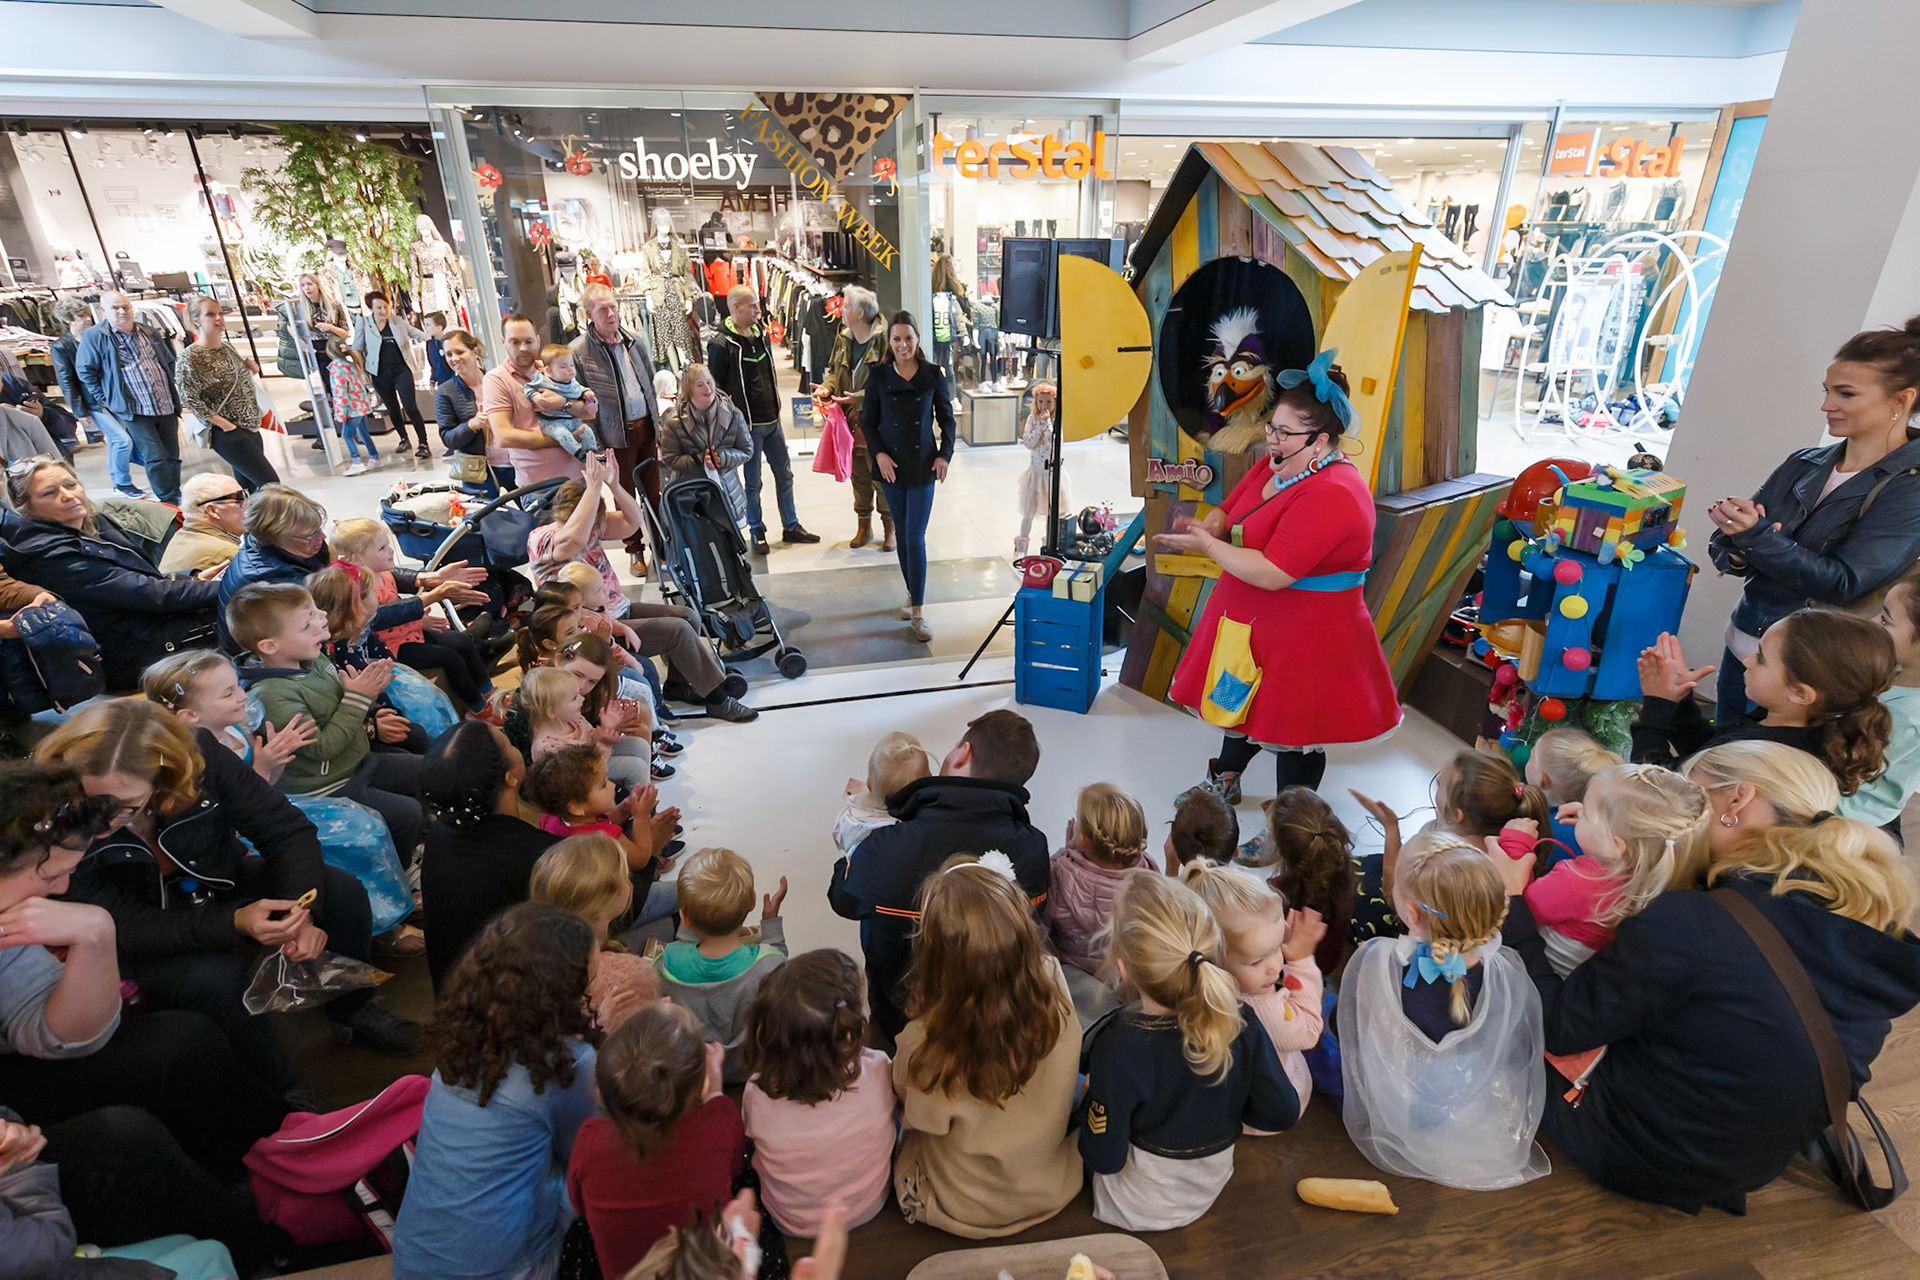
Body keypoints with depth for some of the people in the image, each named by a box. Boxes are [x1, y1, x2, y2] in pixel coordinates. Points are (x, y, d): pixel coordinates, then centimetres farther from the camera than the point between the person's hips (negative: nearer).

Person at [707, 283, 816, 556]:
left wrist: (776, 404, 16)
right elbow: (715, 388, -11)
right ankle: (757, 533, 17)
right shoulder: (720, 344, -13)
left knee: (784, 474, 13)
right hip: (748, 425, -7)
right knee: (753, 482, 4)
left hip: (772, 421, 7)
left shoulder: (761, 335, 9)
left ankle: (791, 526, 25)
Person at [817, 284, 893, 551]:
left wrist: (859, 397, -22)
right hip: (852, 420, 6)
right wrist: (827, 387, -2)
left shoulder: (883, 341, -15)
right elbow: (834, 369, 19)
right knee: (859, 476, 16)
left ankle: (889, 527, 19)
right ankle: (864, 525, 30)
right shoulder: (843, 339, 6)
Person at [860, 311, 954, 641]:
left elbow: (946, 418, 7)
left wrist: (944, 454, -4)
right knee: (901, 534, 10)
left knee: (915, 538, -6)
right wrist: (878, 453, -9)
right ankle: (912, 594, 28)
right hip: (891, 465, 2)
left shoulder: (933, 374, -1)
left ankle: (917, 613, -3)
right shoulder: (878, 376, 1)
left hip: (923, 465, -2)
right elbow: (868, 422, 6)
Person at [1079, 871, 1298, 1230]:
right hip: (1213, 1188, 4)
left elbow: (1105, 1160, -24)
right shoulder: (1242, 1023, -24)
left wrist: (1089, 1096, -7)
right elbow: (1282, 1115, -11)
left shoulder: (1118, 1048, -35)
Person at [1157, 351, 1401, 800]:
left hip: (1303, 640, -9)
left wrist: (1208, 546, -24)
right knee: (1240, 704, 26)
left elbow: (1272, 573, -32)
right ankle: (1223, 783, 48)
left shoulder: (1331, 496, -27)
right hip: (1252, 624, 10)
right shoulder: (1277, 468, 4)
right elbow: (1227, 514, 12)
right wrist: (1204, 527, -12)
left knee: (1294, 740, 6)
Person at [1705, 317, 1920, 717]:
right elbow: (1722, 549, 3)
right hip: (1740, 652, 5)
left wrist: (1757, 537, -28)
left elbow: (1843, 585, -20)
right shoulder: (1803, 464, 5)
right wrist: (1735, 552, -20)